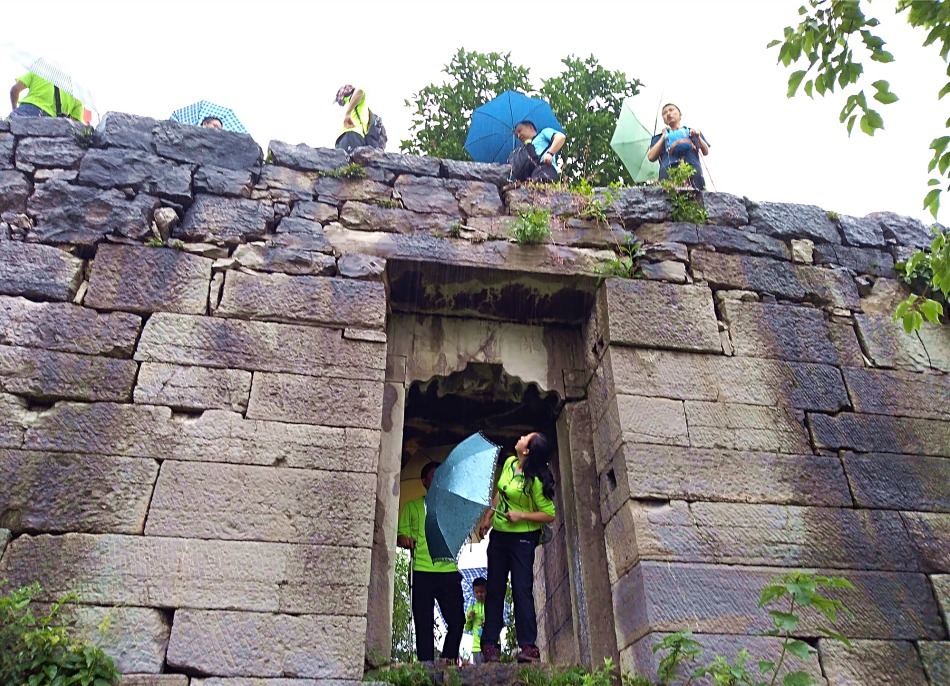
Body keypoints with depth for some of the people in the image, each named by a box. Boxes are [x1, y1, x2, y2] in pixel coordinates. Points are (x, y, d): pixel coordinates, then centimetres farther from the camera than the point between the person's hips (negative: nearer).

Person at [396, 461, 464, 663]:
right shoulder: (412, 507, 16)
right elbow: (401, 533, 11)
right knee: (423, 622, -2)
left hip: (449, 570, 2)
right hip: (422, 571, -1)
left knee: (457, 620, -5)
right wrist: (403, 539, -10)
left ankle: (448, 660, 9)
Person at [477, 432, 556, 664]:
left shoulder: (535, 480, -20)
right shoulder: (509, 463, 0)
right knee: (494, 588, 9)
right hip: (499, 534, 7)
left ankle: (528, 646, -1)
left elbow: (549, 515, -16)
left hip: (522, 538, -7)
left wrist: (521, 515, -22)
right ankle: (489, 643, 16)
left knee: (522, 590, -7)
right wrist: (488, 517, 13)